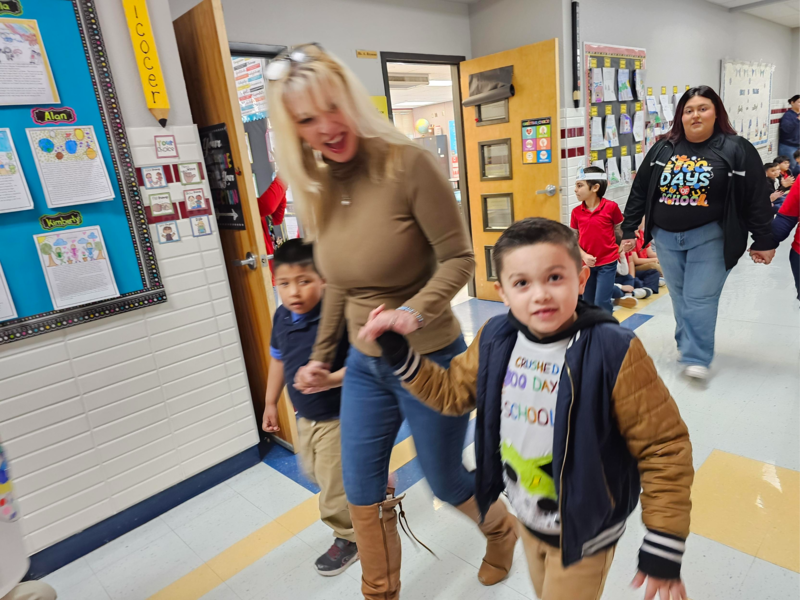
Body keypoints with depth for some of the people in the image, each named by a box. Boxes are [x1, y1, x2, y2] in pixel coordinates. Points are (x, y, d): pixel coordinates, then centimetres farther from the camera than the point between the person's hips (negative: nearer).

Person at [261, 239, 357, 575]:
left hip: (338, 417, -8)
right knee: (314, 472, 28)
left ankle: (349, 539, 36)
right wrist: (271, 403, 16)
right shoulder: (282, 317, -5)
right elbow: (278, 360, 9)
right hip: (305, 418, 8)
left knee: (334, 486, 7)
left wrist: (331, 379, -42)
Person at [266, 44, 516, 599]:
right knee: (362, 490, 17)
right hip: (364, 365, 6)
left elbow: (459, 258, -17)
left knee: (445, 480, 17)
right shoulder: (318, 189, 0)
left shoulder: (408, 164, -19)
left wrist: (415, 312, -33)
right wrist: (321, 354, 14)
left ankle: (502, 531, 54)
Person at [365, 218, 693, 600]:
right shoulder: (495, 340, -12)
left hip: (583, 532, -5)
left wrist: (664, 550, -16)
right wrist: (397, 353, -7)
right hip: (527, 517, 5)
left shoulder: (613, 353, -28)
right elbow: (451, 391, 2)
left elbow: (664, 447, -21)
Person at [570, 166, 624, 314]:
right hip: (586, 264, 4)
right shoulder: (576, 212, -2)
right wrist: (584, 256, -12)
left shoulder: (611, 207, -11)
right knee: (588, 304, 13)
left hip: (607, 263, -3)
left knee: (602, 304, -3)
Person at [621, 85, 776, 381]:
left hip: (709, 238, -3)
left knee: (700, 299, -5)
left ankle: (696, 358, 4)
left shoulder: (736, 149, -4)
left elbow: (757, 198, -3)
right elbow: (639, 191, 8)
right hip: (666, 238, 4)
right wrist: (629, 230, 7)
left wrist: (763, 240, -3)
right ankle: (688, 345, 29)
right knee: (680, 298, 13)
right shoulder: (663, 149, 5)